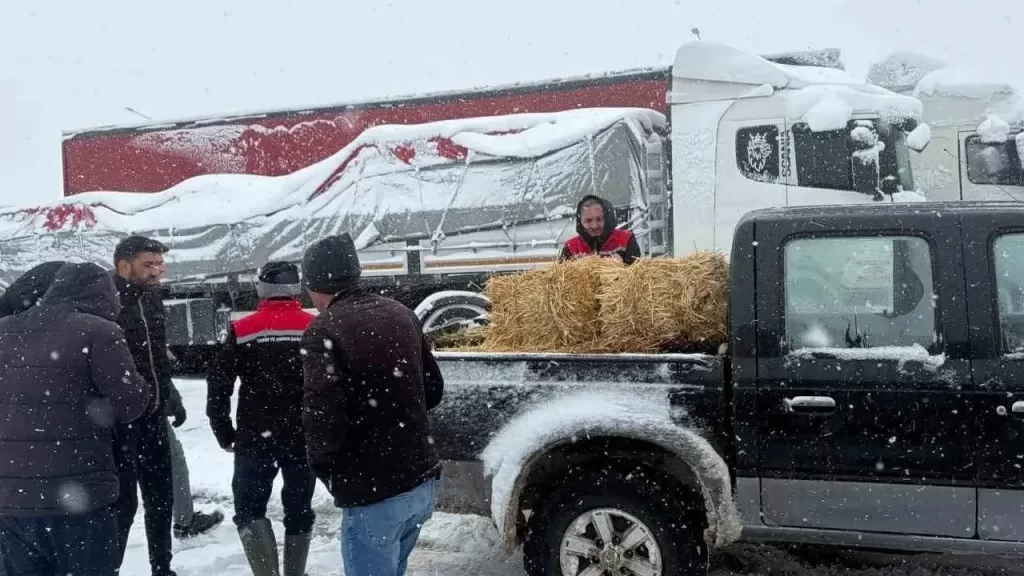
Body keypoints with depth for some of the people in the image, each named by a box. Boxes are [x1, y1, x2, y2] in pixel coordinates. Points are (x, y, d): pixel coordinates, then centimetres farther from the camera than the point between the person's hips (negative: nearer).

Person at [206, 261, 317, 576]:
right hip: (304, 437, 2)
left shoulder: (242, 330, -4)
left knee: (249, 507, 9)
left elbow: (218, 384, -4)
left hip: (255, 437, -2)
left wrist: (223, 432, 6)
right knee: (298, 509, 14)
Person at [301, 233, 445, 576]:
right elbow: (433, 390, 14)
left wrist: (324, 469, -4)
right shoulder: (402, 315, 7)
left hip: (374, 494, -7)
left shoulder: (324, 331, -14)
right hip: (422, 482, 7)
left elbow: (323, 418, -22)